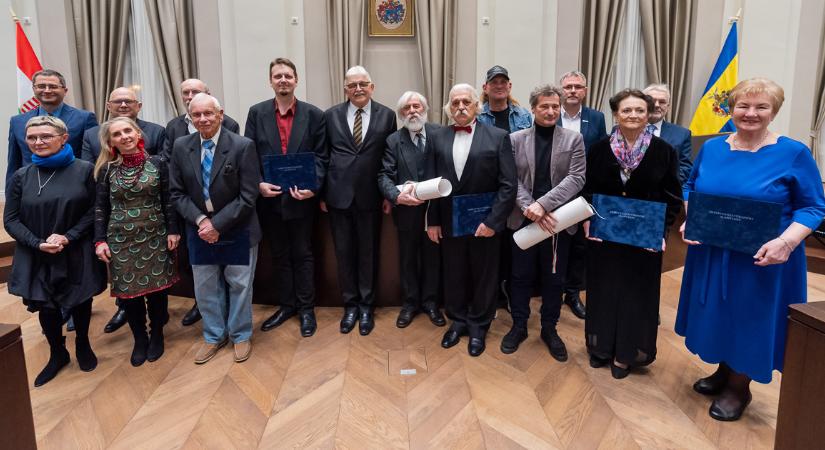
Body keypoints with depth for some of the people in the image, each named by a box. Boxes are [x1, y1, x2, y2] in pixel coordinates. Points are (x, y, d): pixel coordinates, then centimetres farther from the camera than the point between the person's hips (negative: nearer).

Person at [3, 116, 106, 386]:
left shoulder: (84, 170, -6)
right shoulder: (21, 176, -1)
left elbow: (94, 211, -5)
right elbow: (10, 220, 1)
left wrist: (68, 236, -17)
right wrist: (38, 243, -14)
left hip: (77, 254, -1)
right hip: (36, 257, 2)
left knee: (80, 301, 13)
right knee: (45, 307, 9)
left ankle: (83, 346, 38)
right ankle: (58, 354, 32)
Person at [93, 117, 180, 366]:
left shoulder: (157, 163, -3)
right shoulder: (107, 169, 0)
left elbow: (167, 200, 0)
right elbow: (100, 207, 2)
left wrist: (172, 230, -4)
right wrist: (100, 240, -4)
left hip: (155, 237, -1)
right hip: (121, 240, 1)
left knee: (156, 286, 7)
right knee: (127, 290, 6)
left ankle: (157, 335, 28)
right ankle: (140, 339, 25)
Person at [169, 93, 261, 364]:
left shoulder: (243, 146, -15)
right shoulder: (181, 147, -2)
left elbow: (248, 196, -16)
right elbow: (177, 192, 1)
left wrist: (217, 224, -18)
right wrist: (200, 220, -14)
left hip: (237, 228, -3)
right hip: (199, 228, 4)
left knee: (239, 284, 10)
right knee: (205, 286, 13)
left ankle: (240, 336, 30)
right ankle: (214, 336, 33)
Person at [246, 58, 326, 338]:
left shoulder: (314, 115, -2)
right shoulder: (256, 113, 2)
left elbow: (319, 157, -3)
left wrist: (312, 187, -18)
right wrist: (258, 184, -14)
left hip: (301, 198, -2)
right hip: (270, 198, 2)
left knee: (302, 254, 9)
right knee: (279, 255, 15)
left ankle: (306, 308, 22)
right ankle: (287, 305, 30)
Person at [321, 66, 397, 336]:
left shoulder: (387, 115, 2)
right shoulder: (331, 115, 4)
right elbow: (324, 157, 6)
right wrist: (321, 193, 3)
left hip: (371, 196, -1)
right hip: (339, 195, 1)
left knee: (369, 253, 8)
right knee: (344, 253, 8)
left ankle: (366, 306, 23)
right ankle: (350, 304, 24)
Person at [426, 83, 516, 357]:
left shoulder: (498, 137, -6)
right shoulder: (438, 138, 4)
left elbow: (508, 185, -9)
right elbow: (431, 182, 4)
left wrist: (493, 221, -15)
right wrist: (432, 220, 0)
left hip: (485, 223, -2)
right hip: (449, 222, 3)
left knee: (483, 277, 11)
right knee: (453, 275, 14)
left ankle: (478, 326, 30)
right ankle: (458, 321, 34)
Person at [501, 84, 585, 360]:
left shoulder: (573, 139, 2)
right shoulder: (516, 139, 3)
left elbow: (577, 178, -8)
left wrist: (543, 204, -20)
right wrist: (530, 208, -18)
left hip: (558, 220, 0)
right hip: (523, 219, 0)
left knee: (554, 278, 11)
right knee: (521, 276, 10)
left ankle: (549, 329, 28)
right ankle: (519, 326, 27)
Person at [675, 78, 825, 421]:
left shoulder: (794, 153, -10)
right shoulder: (712, 148, 2)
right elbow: (691, 187, 13)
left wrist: (787, 242, -24)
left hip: (760, 260, -4)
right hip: (710, 254, 4)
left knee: (750, 318, 8)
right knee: (717, 314, 16)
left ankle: (739, 387, 29)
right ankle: (724, 371, 40)